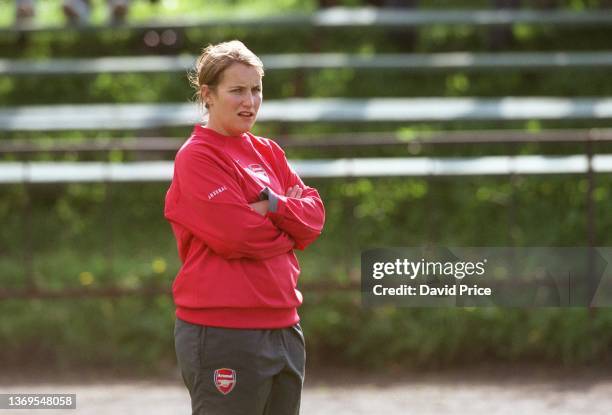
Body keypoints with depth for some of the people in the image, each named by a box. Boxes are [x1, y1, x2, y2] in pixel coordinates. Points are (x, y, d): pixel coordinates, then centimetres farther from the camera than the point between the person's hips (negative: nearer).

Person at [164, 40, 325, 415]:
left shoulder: (268, 152, 15)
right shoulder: (197, 157, -9)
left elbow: (315, 215, 5)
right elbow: (237, 235, -18)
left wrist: (270, 204, -13)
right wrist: (287, 217, -1)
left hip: (283, 327, 8)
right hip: (224, 336, -8)